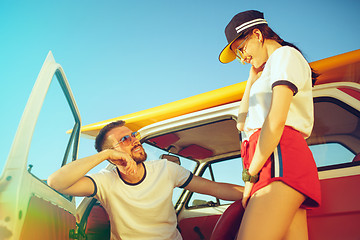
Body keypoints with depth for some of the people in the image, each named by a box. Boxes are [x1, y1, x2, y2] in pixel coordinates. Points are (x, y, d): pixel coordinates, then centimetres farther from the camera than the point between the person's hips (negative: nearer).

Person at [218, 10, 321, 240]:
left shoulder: (285, 54, 3)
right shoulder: (268, 71, 32)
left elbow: (276, 121, -12)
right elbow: (243, 123, 30)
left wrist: (250, 175, -11)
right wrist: (254, 74, 29)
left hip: (281, 157, -9)